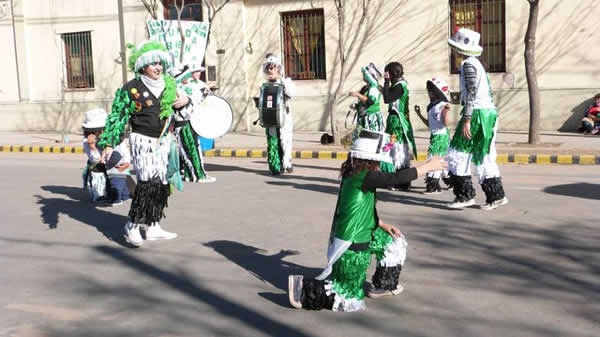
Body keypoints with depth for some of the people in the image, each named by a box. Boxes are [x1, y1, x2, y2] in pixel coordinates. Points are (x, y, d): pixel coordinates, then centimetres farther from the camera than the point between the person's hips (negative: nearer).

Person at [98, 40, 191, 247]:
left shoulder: (168, 86, 8)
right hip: (142, 140, -7)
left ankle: (153, 227, 19)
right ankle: (132, 226, -8)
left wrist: (185, 100, 1)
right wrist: (109, 144, -15)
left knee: (161, 183, 8)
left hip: (162, 141, 7)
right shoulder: (132, 88, -8)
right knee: (149, 181, -19)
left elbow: (179, 99, 27)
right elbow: (117, 117, -9)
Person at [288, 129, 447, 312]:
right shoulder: (364, 177, -23)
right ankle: (304, 288, 1)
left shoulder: (352, 174, 5)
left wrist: (382, 225, 14)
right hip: (352, 248, -9)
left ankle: (382, 285, 35)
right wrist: (429, 165, -12)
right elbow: (397, 178, -23)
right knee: (350, 299, 5)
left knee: (395, 241, 25)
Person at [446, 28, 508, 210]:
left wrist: (466, 120, -21)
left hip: (478, 113, -10)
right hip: (488, 113, 10)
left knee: (457, 154, -3)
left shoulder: (468, 64, -10)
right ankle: (496, 195, 12)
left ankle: (465, 195, -1)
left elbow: (471, 94, -18)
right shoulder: (477, 63, 19)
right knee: (484, 156, 11)